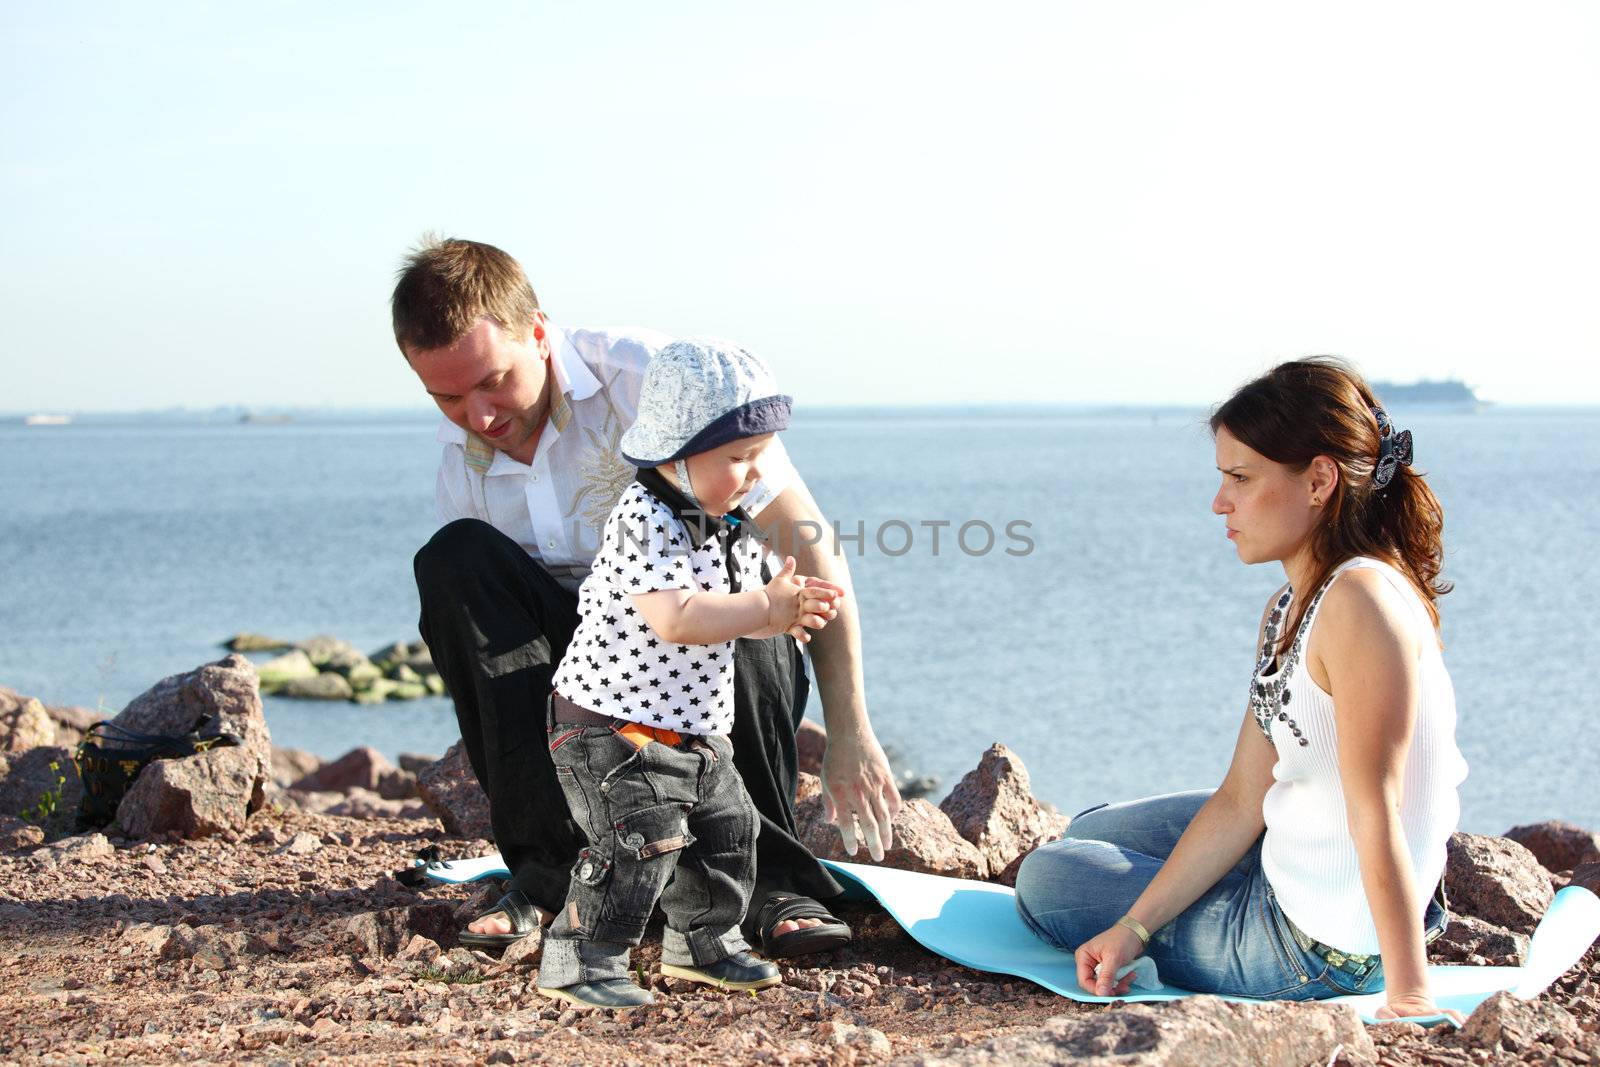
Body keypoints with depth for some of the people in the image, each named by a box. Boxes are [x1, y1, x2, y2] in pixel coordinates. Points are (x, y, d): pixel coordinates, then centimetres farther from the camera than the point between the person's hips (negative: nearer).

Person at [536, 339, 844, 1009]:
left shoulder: (731, 529, 7)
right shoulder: (646, 521, -23)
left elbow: (736, 613, 12)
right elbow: (676, 620, -33)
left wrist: (785, 612, -10)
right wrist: (764, 609, -30)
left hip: (698, 728, 9)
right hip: (612, 725, -9)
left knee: (728, 828, 15)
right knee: (640, 842, -16)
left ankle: (701, 941, 34)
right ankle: (578, 961, -4)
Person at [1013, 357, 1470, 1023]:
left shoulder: (1362, 600, -26)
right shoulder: (1287, 612, 5)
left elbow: (1375, 814, -28)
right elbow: (1241, 800, 3)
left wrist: (1408, 997, -27)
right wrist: (1134, 929, -3)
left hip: (1321, 953, -9)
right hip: (1285, 879, 10)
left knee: (1048, 880, 10)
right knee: (1090, 834, 27)